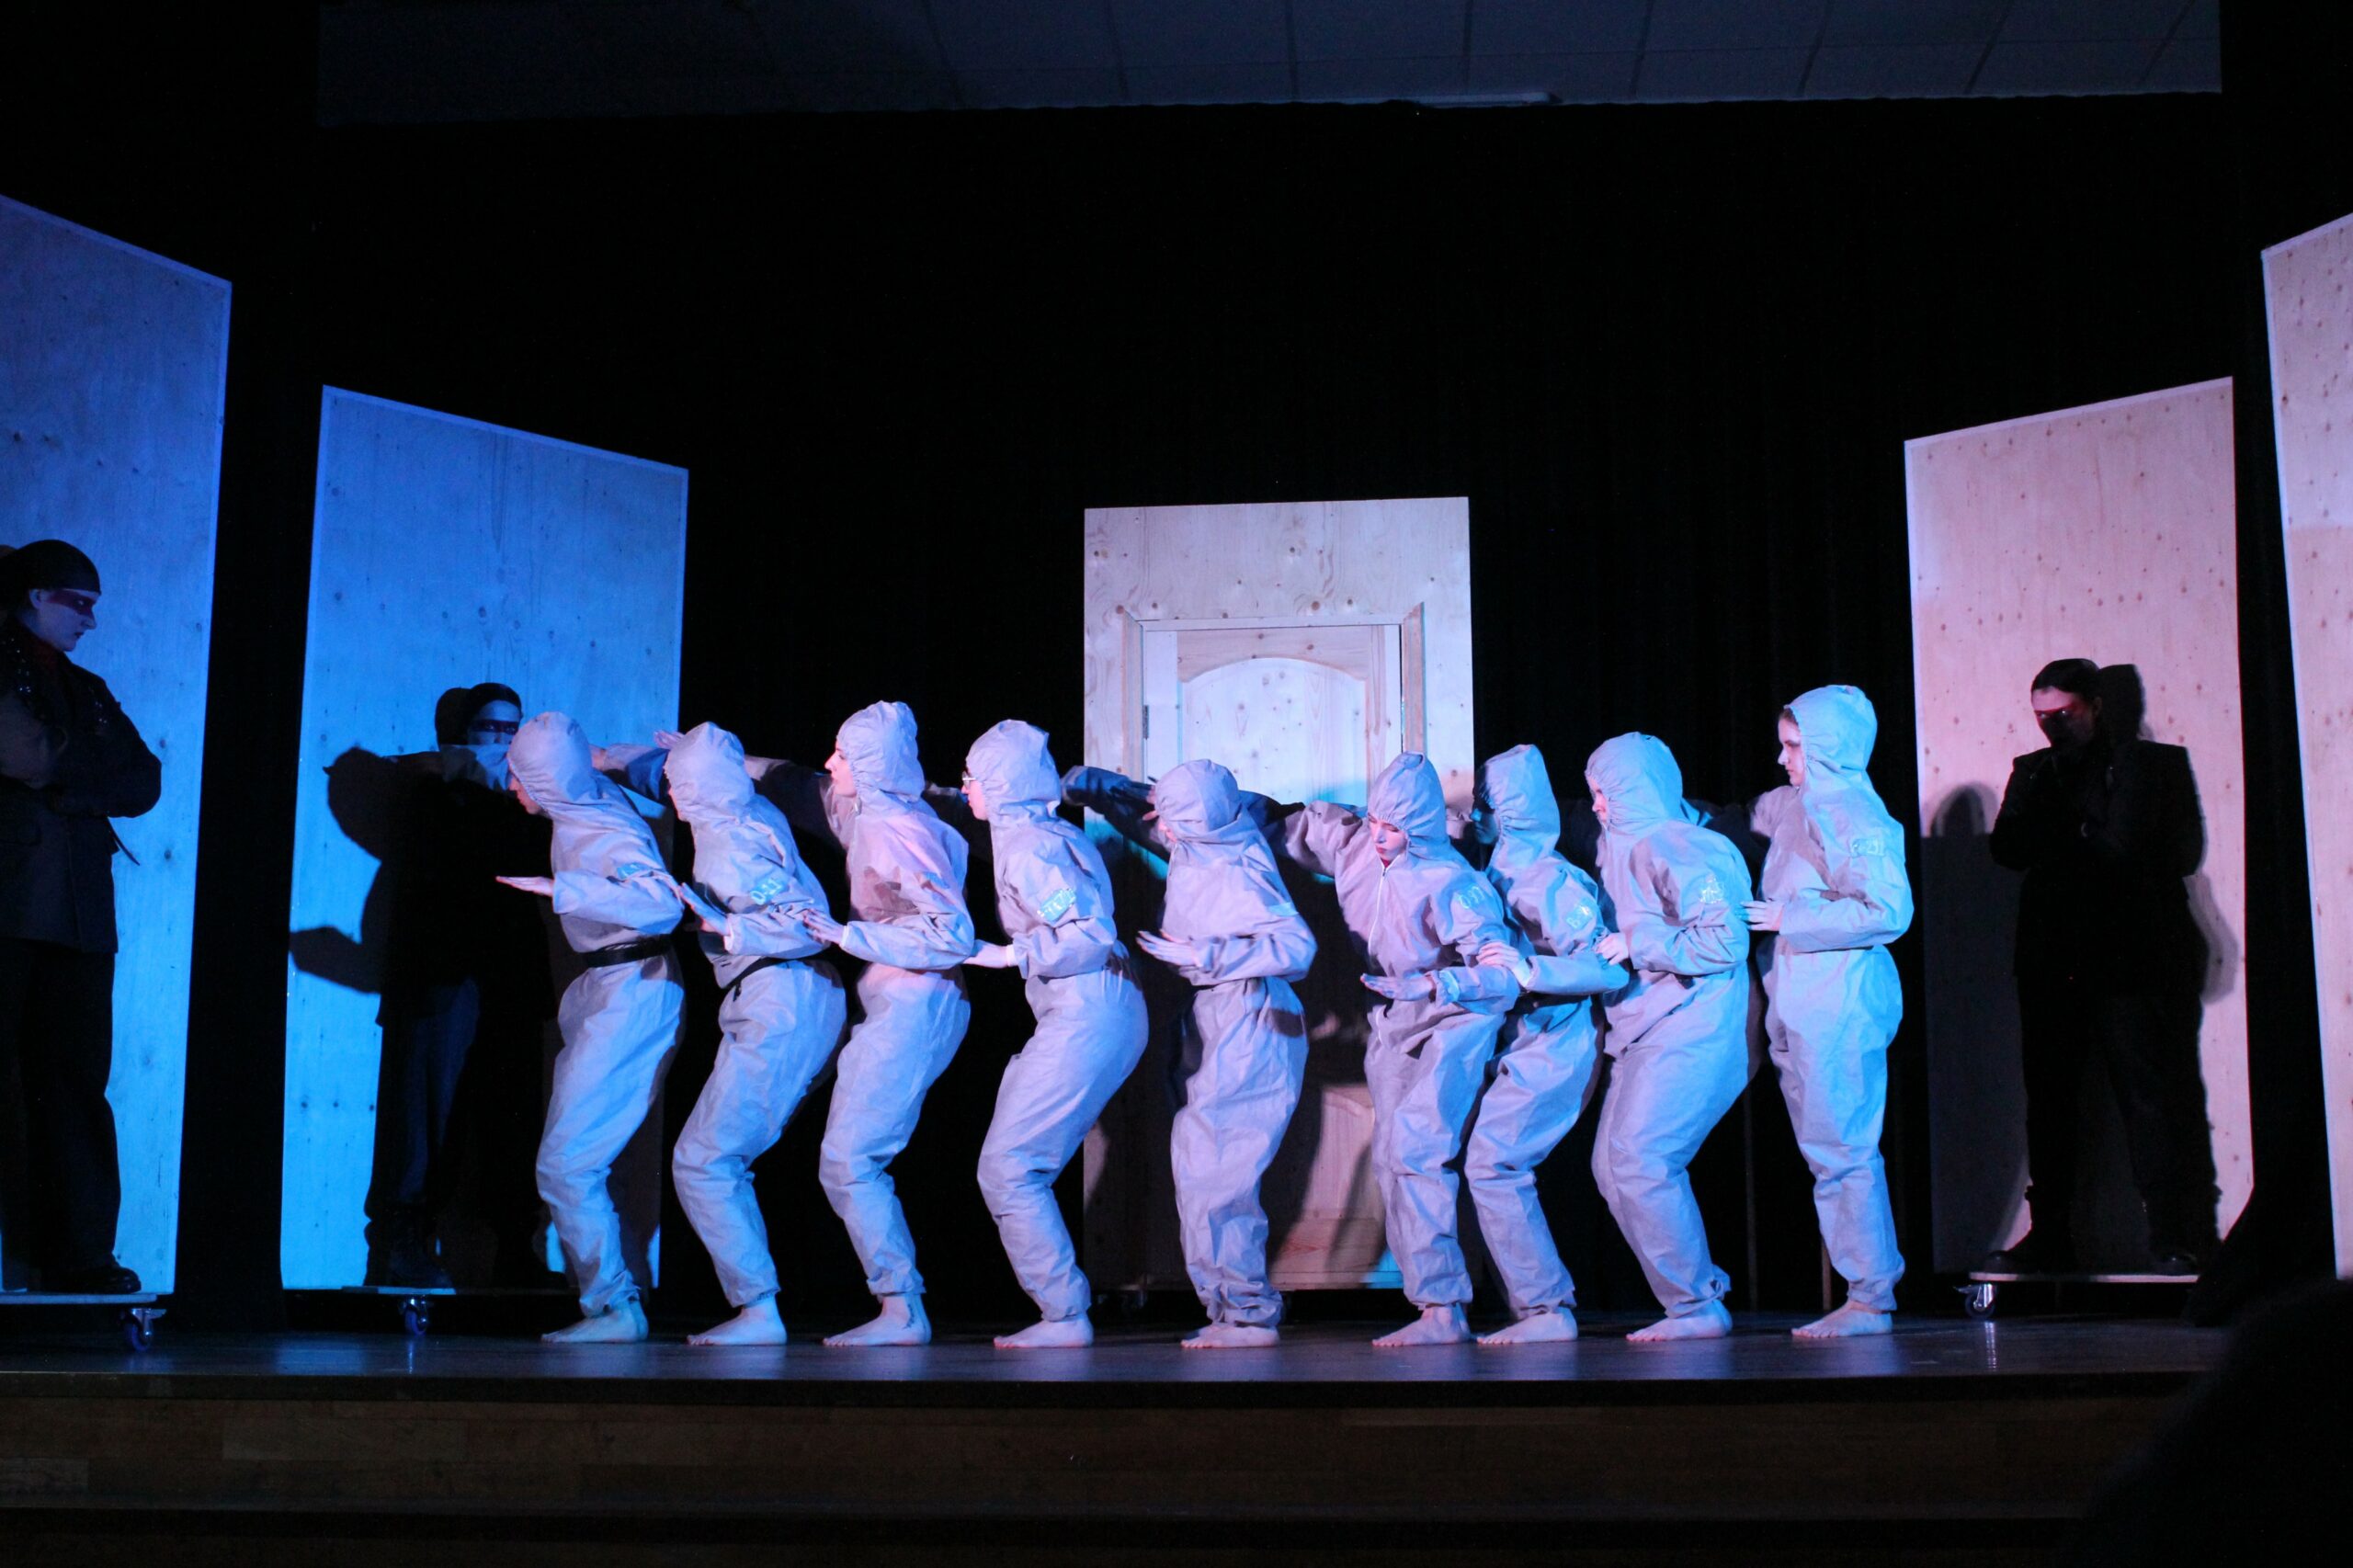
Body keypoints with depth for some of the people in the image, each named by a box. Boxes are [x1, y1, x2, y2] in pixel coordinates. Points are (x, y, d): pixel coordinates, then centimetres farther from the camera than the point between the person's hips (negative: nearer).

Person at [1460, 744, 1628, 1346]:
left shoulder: (1552, 882, -14)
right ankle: (1539, 1305, 13)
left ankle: (1546, 1308, -7)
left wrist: (1530, 971, -29)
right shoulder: (1503, 874, 12)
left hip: (1551, 1047, -9)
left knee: (1492, 1165, -13)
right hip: (1520, 1045, 9)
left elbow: (1609, 968, -20)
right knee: (1490, 1166, 6)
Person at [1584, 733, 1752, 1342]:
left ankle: (1697, 1306, -5)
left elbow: (1723, 941, -20)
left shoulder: (1670, 847, -13)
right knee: (1611, 1165, 5)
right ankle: (1697, 1295, 11)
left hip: (1688, 1032, -10)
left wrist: (1636, 943, -15)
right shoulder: (1629, 848, 18)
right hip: (1646, 1033, 10)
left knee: (1638, 1161, -15)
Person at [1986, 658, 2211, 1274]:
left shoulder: (2145, 763, 5)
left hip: (2122, 955, -4)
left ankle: (2172, 1239, -5)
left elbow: (2123, 847, -7)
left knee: (2147, 1092, -6)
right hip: (2050, 958, 4)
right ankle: (2049, 1235, 10)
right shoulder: (2030, 771, 17)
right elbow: (2008, 848, 3)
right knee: (2049, 1096, 5)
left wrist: (2057, 841, 0)